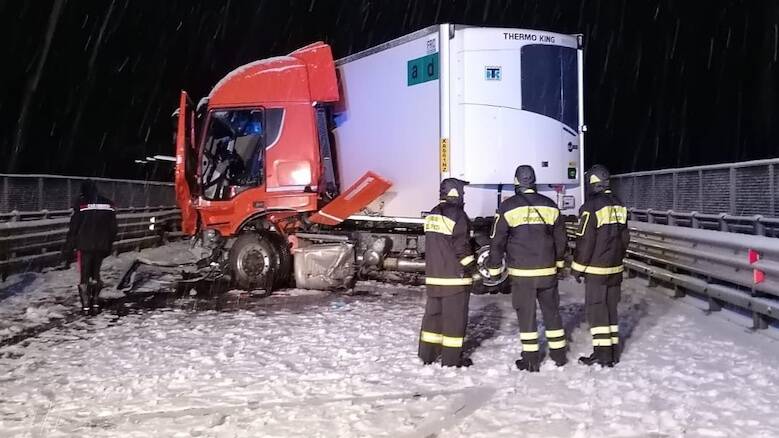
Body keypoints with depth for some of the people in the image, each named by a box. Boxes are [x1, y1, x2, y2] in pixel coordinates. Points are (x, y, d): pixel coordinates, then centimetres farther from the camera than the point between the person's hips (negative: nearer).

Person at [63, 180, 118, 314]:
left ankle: (86, 306, 6)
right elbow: (113, 228, 9)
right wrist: (108, 247, 19)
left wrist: (68, 251, -3)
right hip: (102, 246, 4)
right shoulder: (108, 204, 3)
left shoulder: (81, 204, -9)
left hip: (84, 246, -3)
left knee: (84, 277, 6)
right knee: (96, 274, 17)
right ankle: (95, 303, 16)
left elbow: (73, 229, -8)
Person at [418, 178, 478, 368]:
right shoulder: (457, 214, -14)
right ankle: (452, 359, 5)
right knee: (455, 317, 0)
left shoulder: (432, 215, 12)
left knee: (433, 313, 14)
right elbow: (462, 247, -16)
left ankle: (427, 354, 20)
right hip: (455, 277, -8)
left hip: (433, 276, 8)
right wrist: (473, 271, -6)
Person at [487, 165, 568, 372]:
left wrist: (494, 267, 6)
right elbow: (560, 238, 13)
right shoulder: (550, 205, 4)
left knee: (526, 314, 4)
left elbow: (497, 240, -4)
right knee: (552, 311, 15)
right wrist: (558, 261, 28)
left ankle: (531, 359, 7)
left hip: (521, 272, -3)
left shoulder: (508, 207, -7)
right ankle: (559, 354, 23)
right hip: (547, 270, 3)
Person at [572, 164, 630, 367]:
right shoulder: (619, 206, 7)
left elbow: (585, 241, -15)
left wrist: (578, 267, -5)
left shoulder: (591, 207, -16)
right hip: (615, 269, 7)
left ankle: (602, 353, 0)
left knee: (596, 309, 0)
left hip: (596, 270, -7)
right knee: (611, 308, 14)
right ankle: (613, 352, 19)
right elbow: (625, 238, 14)